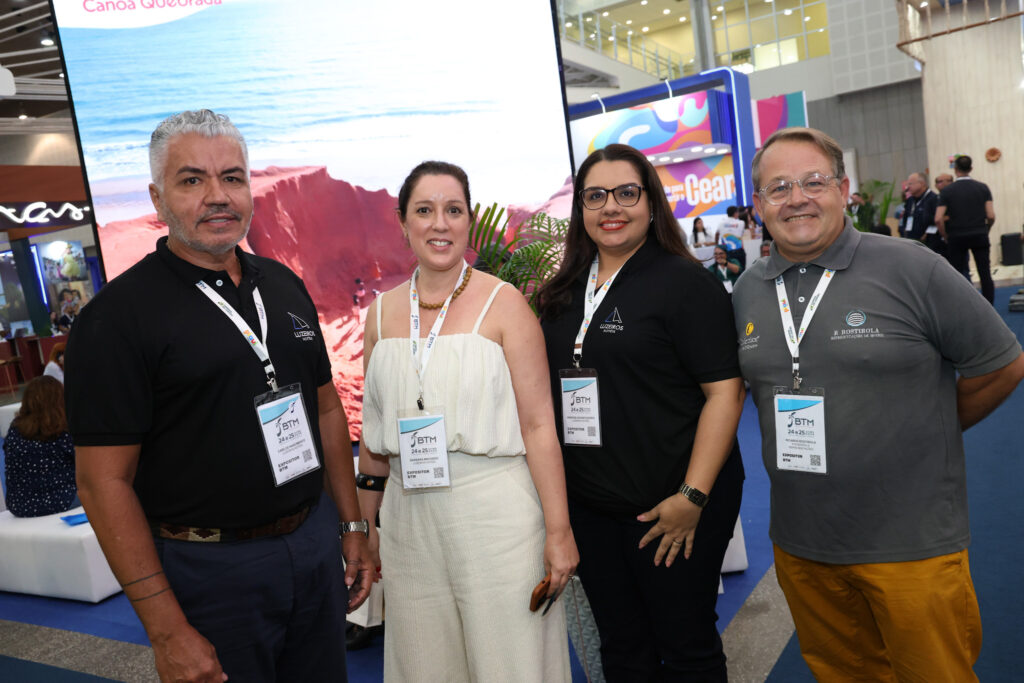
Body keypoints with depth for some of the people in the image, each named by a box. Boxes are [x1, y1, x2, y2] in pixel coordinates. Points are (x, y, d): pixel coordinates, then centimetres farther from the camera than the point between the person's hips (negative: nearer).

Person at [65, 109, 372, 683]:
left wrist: (353, 526, 9)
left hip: (316, 540, 6)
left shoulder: (285, 286, 6)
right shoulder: (119, 315, -12)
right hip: (210, 567, -5)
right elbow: (105, 482, -14)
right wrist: (167, 630, -16)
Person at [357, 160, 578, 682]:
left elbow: (538, 424, -8)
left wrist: (558, 530, -11)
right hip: (409, 516, 4)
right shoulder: (382, 312, 6)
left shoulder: (503, 303, -6)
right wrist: (366, 521, 16)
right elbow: (375, 425, 13)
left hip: (495, 508, -3)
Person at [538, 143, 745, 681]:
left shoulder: (684, 282, -10)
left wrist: (693, 498, -19)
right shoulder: (564, 293, 8)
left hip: (670, 506, -5)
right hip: (589, 506, 6)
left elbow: (725, 391, -15)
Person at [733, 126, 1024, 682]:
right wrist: (798, 431, 7)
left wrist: (925, 434, 6)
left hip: (912, 546, -3)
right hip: (799, 546, 4)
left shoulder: (912, 270, -11)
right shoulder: (746, 291, 3)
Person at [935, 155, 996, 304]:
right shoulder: (983, 188, 2)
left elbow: (938, 219, -11)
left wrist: (946, 236, 2)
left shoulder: (947, 191, -3)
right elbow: (991, 216, -5)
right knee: (985, 274, 4)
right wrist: (985, 230, 13)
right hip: (979, 236, 2)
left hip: (956, 237, -1)